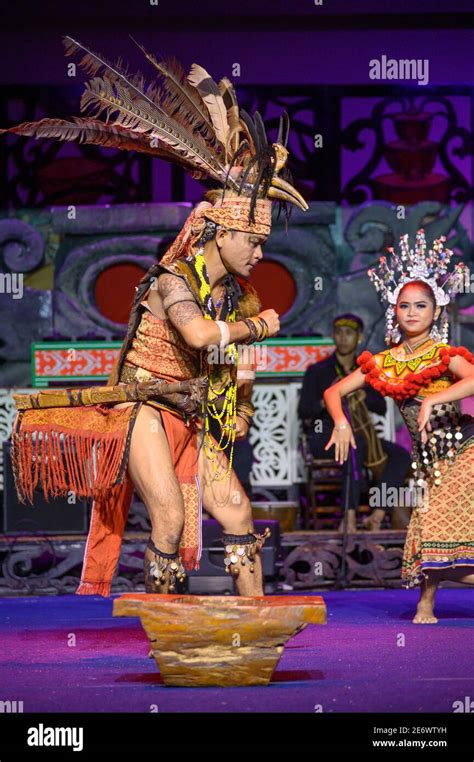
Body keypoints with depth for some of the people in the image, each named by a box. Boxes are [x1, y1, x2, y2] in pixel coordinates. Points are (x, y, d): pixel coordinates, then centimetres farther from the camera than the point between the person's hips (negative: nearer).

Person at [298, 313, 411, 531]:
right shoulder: (317, 371, 0)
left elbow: (382, 408, 7)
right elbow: (303, 411, -6)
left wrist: (363, 395, -13)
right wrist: (326, 402, -25)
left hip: (359, 434, 5)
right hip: (324, 437, -5)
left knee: (401, 456, -18)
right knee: (356, 445, -38)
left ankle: (376, 517, -26)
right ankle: (350, 517, -42)